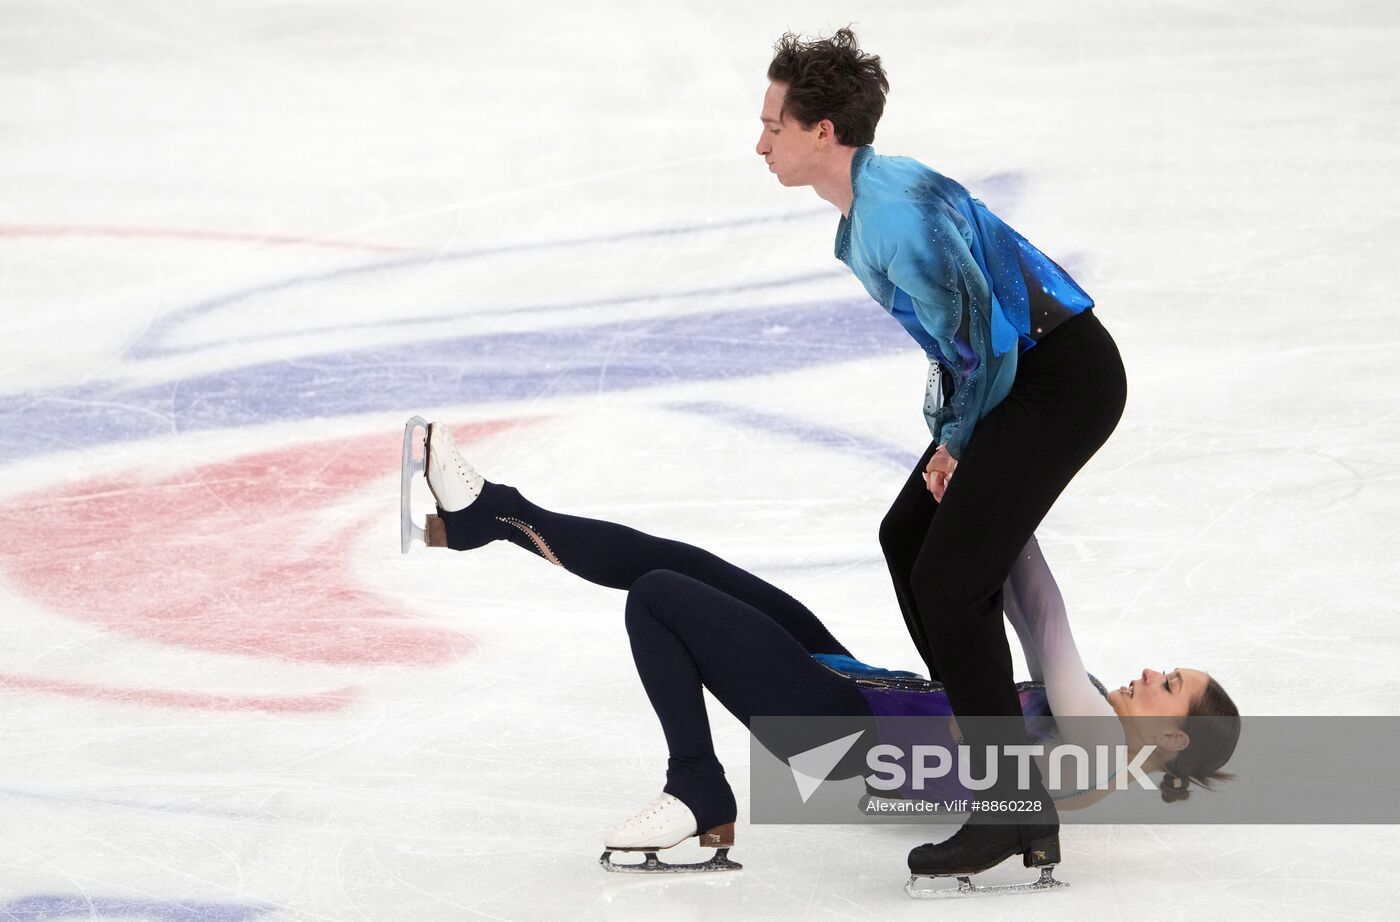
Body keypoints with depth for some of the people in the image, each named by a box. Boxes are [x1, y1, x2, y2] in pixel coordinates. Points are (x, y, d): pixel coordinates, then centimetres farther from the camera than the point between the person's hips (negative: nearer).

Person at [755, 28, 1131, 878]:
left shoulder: (898, 209, -23)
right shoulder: (863, 209, 11)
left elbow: (979, 334, -21)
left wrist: (961, 440, -6)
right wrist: (949, 436, 12)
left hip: (1060, 379, -11)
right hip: (1017, 373, 11)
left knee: (950, 578, -14)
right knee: (909, 538, 20)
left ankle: (1018, 808, -12)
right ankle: (980, 734, 31)